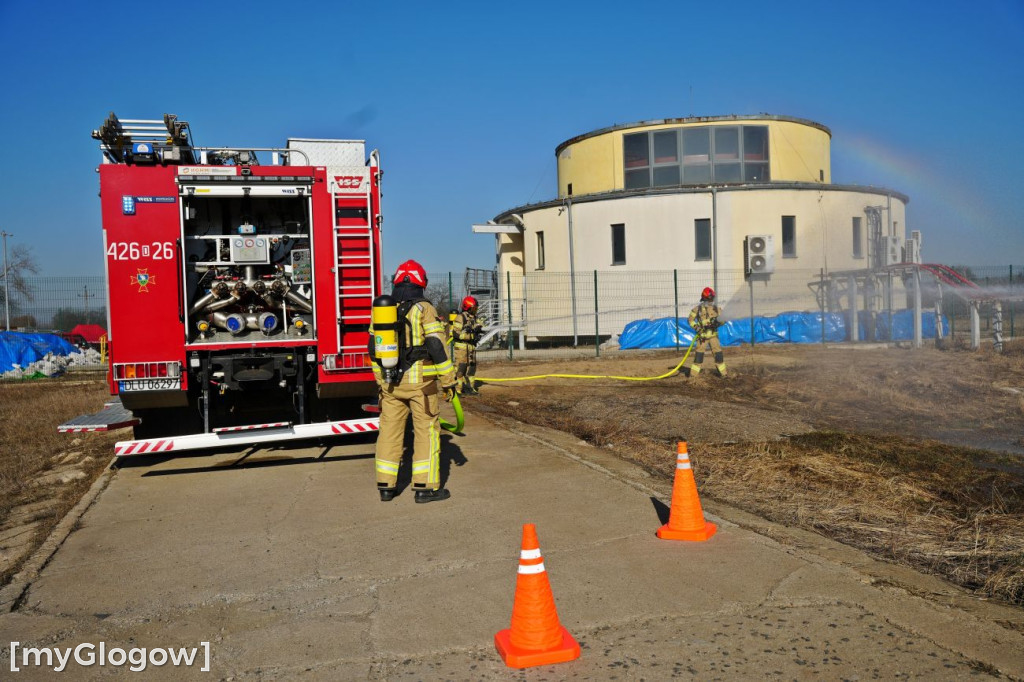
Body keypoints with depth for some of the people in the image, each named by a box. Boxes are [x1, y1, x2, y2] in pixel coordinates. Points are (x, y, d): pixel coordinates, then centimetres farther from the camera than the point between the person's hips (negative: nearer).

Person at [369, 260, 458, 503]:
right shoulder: (424, 309, -8)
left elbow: (374, 348, 13)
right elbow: (437, 347, -13)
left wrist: (381, 380, 22)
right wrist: (448, 381, -6)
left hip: (391, 382, 5)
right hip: (420, 382, -5)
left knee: (390, 430, 11)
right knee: (427, 431, 3)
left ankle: (386, 486, 16)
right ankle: (425, 487, 3)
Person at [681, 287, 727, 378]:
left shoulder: (716, 308, 5)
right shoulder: (698, 308, -1)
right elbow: (690, 319, 3)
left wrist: (717, 322, -12)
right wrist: (696, 327, -13)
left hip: (713, 335, 2)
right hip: (702, 335, -2)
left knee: (718, 353, 0)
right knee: (698, 354, -2)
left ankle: (722, 372, 9)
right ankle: (693, 373, 5)